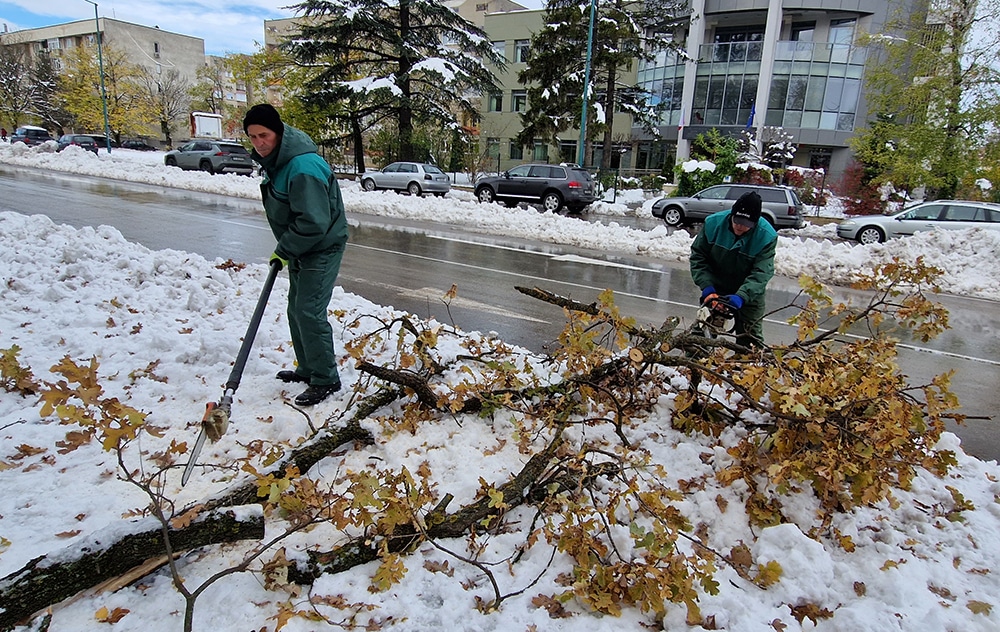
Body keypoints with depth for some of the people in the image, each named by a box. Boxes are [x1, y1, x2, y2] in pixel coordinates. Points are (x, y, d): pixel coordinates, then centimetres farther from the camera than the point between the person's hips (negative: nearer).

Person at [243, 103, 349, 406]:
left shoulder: (303, 167, -27)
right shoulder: (274, 161, 6)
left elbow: (314, 222, -30)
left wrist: (284, 250, -18)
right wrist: (285, 250, 13)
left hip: (321, 248, -10)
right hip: (299, 248, 10)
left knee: (309, 313, -11)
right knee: (296, 310, 16)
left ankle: (326, 379, 2)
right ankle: (307, 369, 31)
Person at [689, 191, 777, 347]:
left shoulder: (767, 236, -22)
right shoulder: (713, 223, -17)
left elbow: (761, 273, -26)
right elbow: (698, 256, -11)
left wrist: (741, 296, -41)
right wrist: (707, 287, -22)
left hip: (749, 294, -1)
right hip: (715, 289, 2)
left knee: (751, 340, 4)